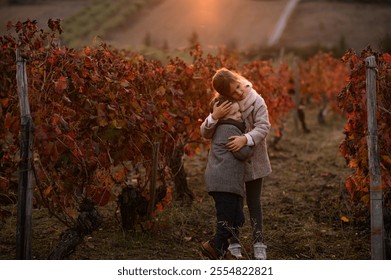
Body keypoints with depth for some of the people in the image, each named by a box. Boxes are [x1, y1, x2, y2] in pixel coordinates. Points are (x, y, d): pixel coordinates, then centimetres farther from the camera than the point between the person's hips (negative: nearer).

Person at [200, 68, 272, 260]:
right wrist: (214, 117, -29)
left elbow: (263, 127, -24)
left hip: (253, 161, -2)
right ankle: (234, 244, 14)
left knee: (253, 202, 5)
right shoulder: (221, 106, -7)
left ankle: (258, 244, 10)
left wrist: (245, 139, -42)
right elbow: (205, 134, -10)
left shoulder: (256, 102, -14)